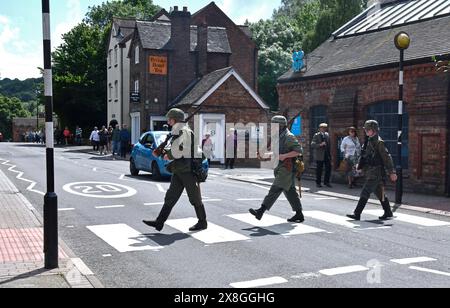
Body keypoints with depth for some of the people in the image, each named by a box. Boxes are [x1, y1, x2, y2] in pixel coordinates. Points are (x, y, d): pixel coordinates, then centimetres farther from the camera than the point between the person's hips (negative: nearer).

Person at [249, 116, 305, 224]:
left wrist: (284, 156, -24)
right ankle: (299, 214, 18)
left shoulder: (289, 137, -11)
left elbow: (299, 150, -18)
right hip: (281, 169, 10)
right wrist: (263, 156, 8)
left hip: (287, 168, -10)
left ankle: (261, 211, -18)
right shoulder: (279, 137, 18)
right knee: (290, 191, 12)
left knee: (275, 189, -13)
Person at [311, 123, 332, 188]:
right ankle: (318, 183, 13)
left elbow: (329, 144, 18)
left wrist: (330, 153, 12)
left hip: (327, 154, 5)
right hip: (320, 155, -5)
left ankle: (326, 182, 16)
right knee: (319, 169, 1)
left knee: (328, 168, 3)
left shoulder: (327, 135, 12)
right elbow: (313, 144, -12)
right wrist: (320, 144, -25)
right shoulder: (316, 135, -4)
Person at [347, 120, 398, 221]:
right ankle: (388, 213, 27)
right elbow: (365, 155, 23)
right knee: (380, 194, 16)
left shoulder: (378, 142, -14)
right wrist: (359, 164, 10)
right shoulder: (369, 141, 12)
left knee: (365, 193, -10)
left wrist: (392, 172, -13)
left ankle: (357, 214, -8)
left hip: (376, 174, -9)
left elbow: (387, 157, -13)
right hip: (370, 173, 9)